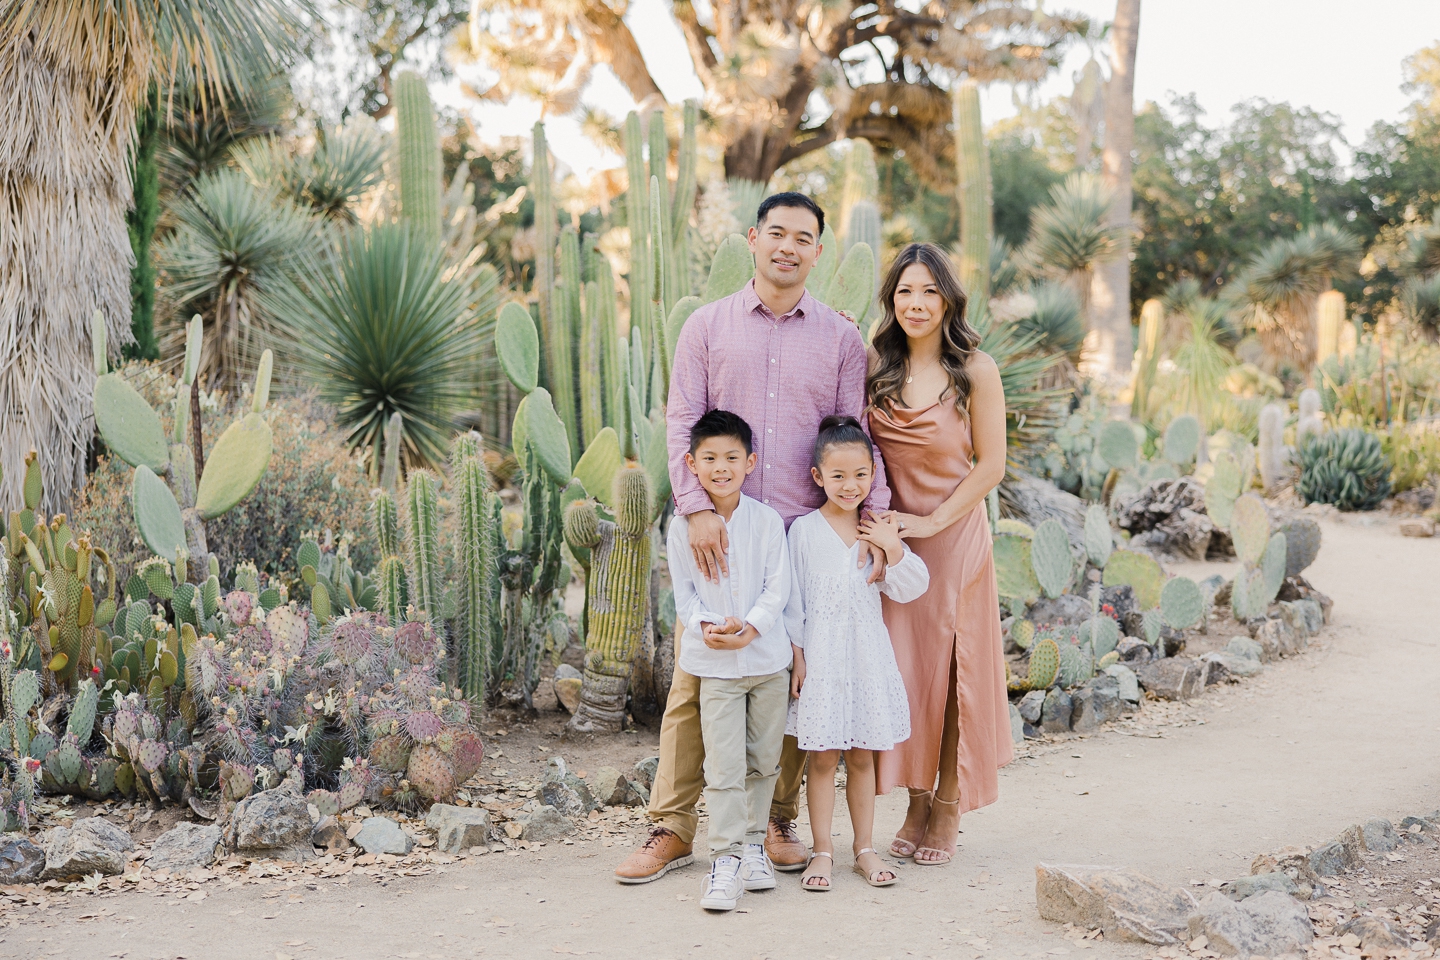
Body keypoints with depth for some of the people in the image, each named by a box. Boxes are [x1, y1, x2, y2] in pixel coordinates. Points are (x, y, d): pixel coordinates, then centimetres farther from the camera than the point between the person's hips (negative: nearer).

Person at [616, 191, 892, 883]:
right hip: (720, 532, 0)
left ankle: (779, 821, 17)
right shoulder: (707, 326, 7)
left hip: (807, 535, 1)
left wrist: (874, 522, -6)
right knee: (695, 678, 0)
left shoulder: (840, 338, 9)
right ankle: (672, 827, 8)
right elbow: (681, 423, 2)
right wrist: (697, 508, -12)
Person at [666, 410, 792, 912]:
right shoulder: (683, 526, -2)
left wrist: (750, 627, -18)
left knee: (764, 759, 11)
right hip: (714, 663, -1)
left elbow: (778, 588, -4)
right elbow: (684, 591, 1)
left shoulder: (767, 521, -2)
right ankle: (727, 856, -5)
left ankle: (753, 842, 26)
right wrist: (706, 626, -17)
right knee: (724, 764, -8)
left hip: (767, 656, 2)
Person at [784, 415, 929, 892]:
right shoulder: (804, 530, -3)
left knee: (862, 756, 10)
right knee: (823, 758, 1)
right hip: (820, 656, -3)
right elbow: (792, 598, -1)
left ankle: (864, 848, 18)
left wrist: (894, 550, -12)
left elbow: (910, 590, 3)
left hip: (867, 655, 3)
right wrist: (796, 654, -6)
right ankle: (822, 851, 8)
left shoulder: (879, 530, 5)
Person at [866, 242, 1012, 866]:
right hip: (889, 535, 3)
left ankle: (948, 812, 12)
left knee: (951, 669, 1)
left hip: (954, 535, -3)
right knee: (900, 667, 4)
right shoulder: (875, 365, 3)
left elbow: (991, 465, -7)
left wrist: (932, 521, -12)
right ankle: (916, 803, 18)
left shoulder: (975, 370, -7)